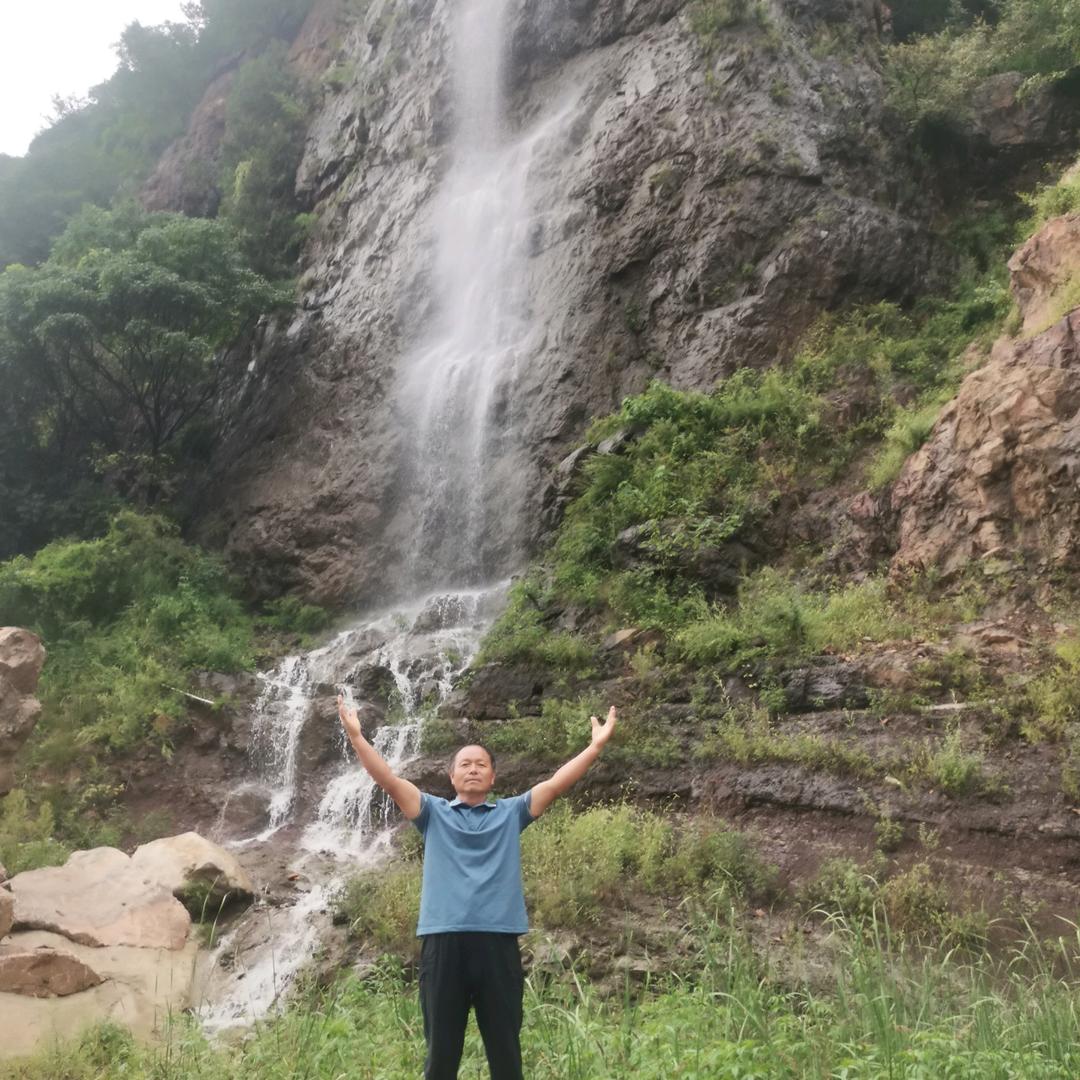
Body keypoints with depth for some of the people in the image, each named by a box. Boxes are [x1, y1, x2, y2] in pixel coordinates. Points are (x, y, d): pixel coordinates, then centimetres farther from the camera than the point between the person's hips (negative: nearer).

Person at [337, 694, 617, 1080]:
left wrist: (596, 745, -7)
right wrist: (357, 736, -10)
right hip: (443, 943, 0)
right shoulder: (434, 813, 11)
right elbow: (389, 780, 1)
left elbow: (557, 783, 3)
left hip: (498, 942, 0)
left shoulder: (512, 813, 12)